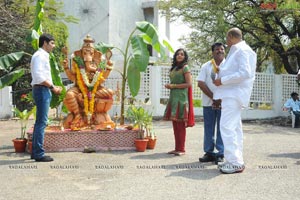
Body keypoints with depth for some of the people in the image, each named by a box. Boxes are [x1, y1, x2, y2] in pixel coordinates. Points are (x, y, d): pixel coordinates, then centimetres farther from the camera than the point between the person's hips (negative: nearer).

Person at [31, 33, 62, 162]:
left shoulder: (43, 56, 20)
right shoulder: (40, 55, -11)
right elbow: (38, 76, -22)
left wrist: (53, 87, 9)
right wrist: (52, 87, -16)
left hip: (44, 90, 11)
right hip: (42, 90, -11)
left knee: (40, 122, 13)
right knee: (41, 122, -9)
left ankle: (35, 152, 20)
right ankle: (39, 154, -6)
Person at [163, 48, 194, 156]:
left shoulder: (185, 68, -3)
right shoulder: (173, 68, 19)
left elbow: (189, 84, -11)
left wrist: (173, 85, -11)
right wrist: (169, 86, 7)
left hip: (181, 98, -8)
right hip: (173, 98, 8)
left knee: (180, 124, -7)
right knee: (175, 124, 8)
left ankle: (181, 149, -2)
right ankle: (177, 148, 14)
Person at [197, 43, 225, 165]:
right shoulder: (206, 66, 10)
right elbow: (200, 83, -1)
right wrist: (213, 96, -9)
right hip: (208, 102, 2)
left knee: (222, 128, 0)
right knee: (208, 128, 6)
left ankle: (220, 154, 5)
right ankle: (209, 153, 14)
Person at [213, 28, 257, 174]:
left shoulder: (242, 50, -11)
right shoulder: (237, 51, 20)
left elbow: (245, 73, -22)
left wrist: (222, 80, -19)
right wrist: (221, 71, 17)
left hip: (234, 94, -11)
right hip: (232, 94, 11)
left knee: (227, 127, -13)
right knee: (234, 127, 10)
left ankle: (235, 163, -10)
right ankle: (236, 160, 16)